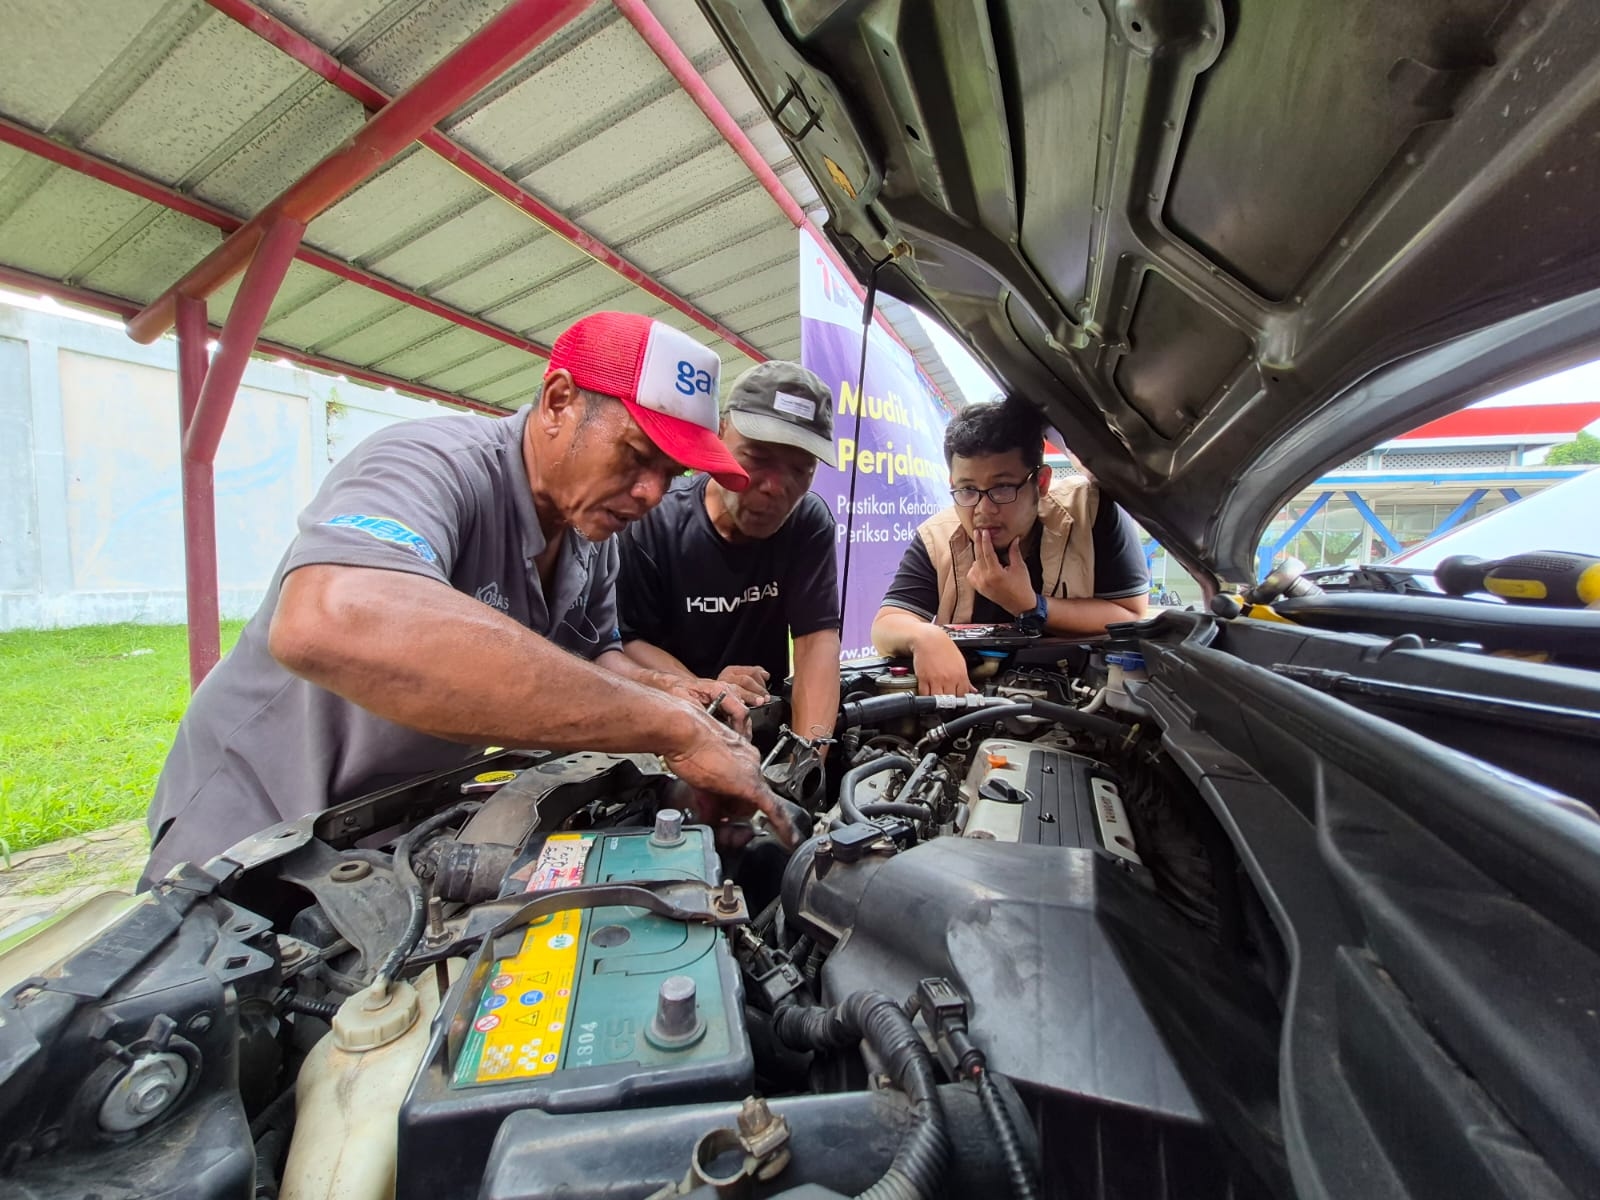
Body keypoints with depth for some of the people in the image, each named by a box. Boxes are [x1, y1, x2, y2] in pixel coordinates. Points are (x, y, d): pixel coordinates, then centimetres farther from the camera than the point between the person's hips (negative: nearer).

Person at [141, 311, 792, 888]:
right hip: (255, 826, -6)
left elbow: (593, 656, 4)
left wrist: (664, 689, -19)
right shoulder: (436, 464, -31)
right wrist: (670, 727, -50)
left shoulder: (594, 529, -6)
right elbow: (329, 623, -52)